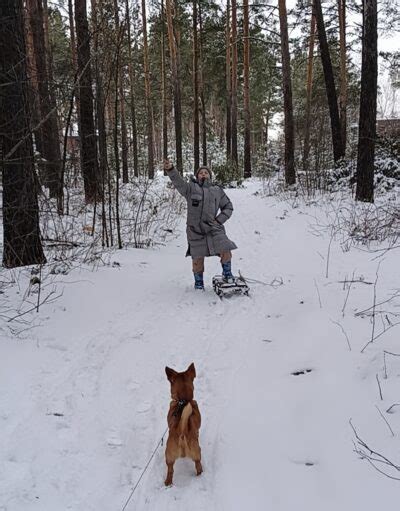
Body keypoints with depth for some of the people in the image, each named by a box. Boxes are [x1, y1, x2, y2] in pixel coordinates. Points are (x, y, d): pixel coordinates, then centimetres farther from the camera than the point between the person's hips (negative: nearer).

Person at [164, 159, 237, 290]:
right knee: (197, 258, 4)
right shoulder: (191, 188, 6)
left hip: (214, 229, 1)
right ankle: (198, 282, 27)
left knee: (226, 251, -13)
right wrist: (170, 170, -30)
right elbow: (178, 182, -12)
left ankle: (227, 274, 13)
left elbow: (228, 207, 19)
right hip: (195, 230, -1)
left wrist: (219, 220, 4)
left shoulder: (217, 190, 13)